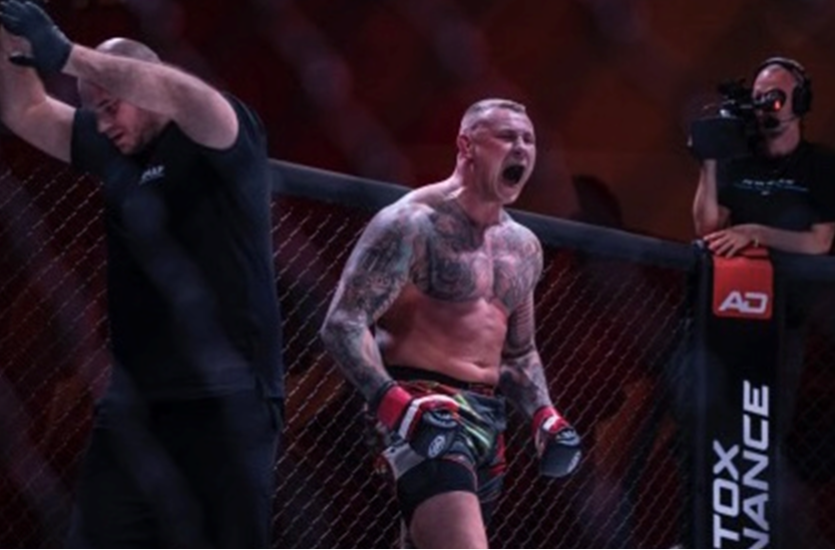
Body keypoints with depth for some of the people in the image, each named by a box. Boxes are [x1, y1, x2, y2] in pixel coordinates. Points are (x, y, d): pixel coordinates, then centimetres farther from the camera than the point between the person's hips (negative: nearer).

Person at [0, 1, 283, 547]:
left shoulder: (226, 140, -6)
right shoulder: (111, 150, 14)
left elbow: (186, 97, -28)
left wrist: (68, 55, -29)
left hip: (228, 399, -7)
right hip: (134, 399, 7)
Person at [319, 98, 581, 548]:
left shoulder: (523, 247, 17)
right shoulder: (412, 224, -9)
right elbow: (343, 324, -15)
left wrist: (543, 414, 11)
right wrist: (393, 403, -29)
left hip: (488, 416, 9)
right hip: (424, 414, -9)